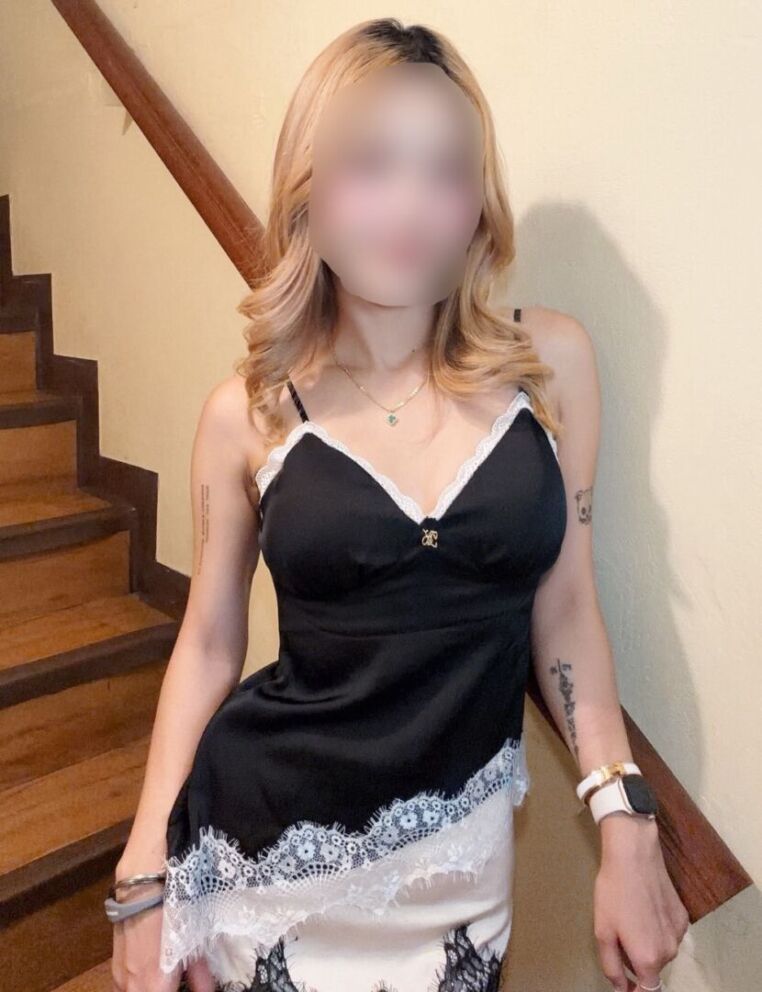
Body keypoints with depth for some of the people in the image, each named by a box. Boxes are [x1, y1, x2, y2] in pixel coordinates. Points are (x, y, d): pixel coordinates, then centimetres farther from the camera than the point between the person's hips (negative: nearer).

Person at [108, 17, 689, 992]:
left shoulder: (551, 360, -6)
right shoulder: (248, 411, -8)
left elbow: (563, 607, 1)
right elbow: (208, 644, 1)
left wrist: (625, 826, -2)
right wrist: (145, 874, 0)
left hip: (459, 855, 1)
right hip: (266, 844, 0)